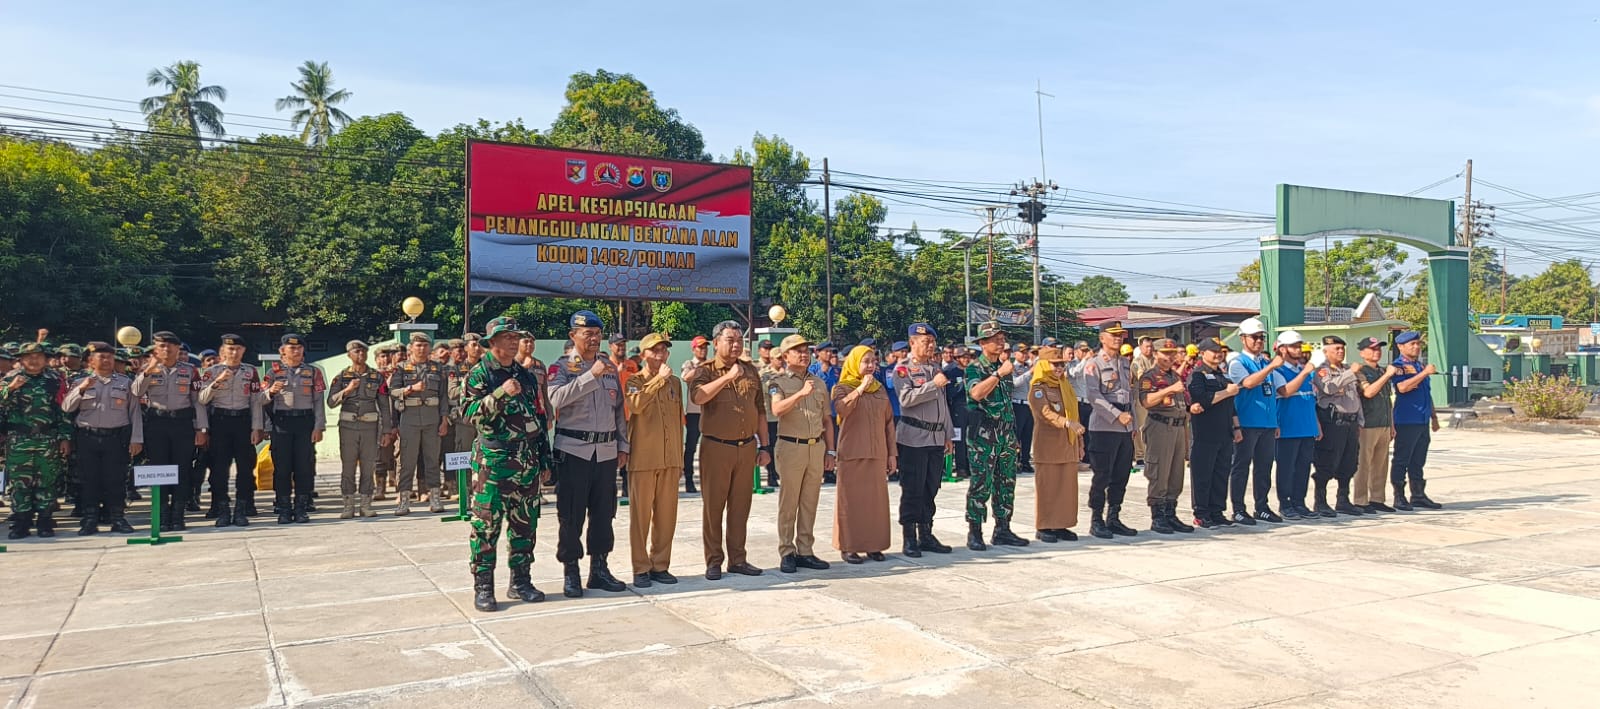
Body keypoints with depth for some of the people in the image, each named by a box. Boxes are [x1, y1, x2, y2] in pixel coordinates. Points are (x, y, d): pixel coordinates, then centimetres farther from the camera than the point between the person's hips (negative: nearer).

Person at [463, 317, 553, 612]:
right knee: (486, 524, -3)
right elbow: (471, 412, -13)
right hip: (492, 462, -5)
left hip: (527, 463, 5)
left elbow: (540, 418, 17)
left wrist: (545, 459, 15)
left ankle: (520, 581, 19)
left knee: (525, 524, 9)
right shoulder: (479, 374, -1)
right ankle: (483, 587, 4)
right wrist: (501, 393, -25)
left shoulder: (526, 376, 14)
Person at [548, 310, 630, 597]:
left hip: (606, 451, 5)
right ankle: (570, 572, 12)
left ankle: (599, 568, 21)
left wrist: (623, 445, 12)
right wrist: (592, 375, -27)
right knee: (571, 514, 2)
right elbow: (556, 398, -23)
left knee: (604, 513, 10)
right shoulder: (562, 367, -3)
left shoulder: (610, 366, 11)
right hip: (573, 449, -4)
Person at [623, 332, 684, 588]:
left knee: (667, 514, 7)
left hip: (670, 460, 4)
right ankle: (641, 569, 10)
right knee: (641, 514, 1)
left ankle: (660, 565, 18)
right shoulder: (634, 381, -1)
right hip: (643, 459, -4)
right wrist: (660, 378, -19)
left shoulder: (675, 383, 13)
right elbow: (635, 404, -24)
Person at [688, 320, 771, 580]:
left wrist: (764, 446, 10)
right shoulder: (704, 370, -2)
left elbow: (760, 410, 13)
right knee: (714, 506, 2)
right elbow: (697, 396, -24)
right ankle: (714, 561, 12)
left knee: (740, 507, 9)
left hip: (747, 447, 4)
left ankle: (737, 559, 19)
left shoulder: (750, 371, 10)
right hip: (716, 448, -4)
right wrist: (728, 377, -24)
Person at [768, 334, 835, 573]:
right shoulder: (778, 381, -1)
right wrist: (801, 393, -30)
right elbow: (777, 409, -20)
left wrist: (830, 450, 11)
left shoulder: (819, 383, 14)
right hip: (791, 446, -5)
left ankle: (805, 551, 15)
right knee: (788, 503, 0)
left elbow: (827, 420, 17)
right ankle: (787, 553, 7)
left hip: (817, 448, 5)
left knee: (810, 503, 8)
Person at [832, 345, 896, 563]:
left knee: (877, 499, 5)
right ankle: (849, 546, 3)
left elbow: (889, 422, 13)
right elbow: (841, 408, -21)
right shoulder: (843, 388, 1)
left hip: (877, 454, 4)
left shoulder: (880, 389, 13)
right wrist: (861, 388, -18)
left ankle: (873, 544, 14)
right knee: (851, 498, -2)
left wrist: (892, 453, 9)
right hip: (852, 453, -4)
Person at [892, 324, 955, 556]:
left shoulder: (935, 368, 18)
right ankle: (909, 539, 4)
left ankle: (926, 535, 19)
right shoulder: (903, 369, -4)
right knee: (912, 490, -3)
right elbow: (906, 398, -20)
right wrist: (933, 385, -19)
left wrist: (949, 435, 17)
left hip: (936, 438, 7)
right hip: (913, 438, -7)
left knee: (931, 489, 10)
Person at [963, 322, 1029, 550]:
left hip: (1006, 433, 7)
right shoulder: (975, 368, -6)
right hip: (983, 434, -7)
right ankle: (974, 533, 2)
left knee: (1006, 484, 10)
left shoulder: (1005, 367, 15)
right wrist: (999, 374, -26)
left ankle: (1003, 530, 18)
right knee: (980, 485, -5)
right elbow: (976, 393, -26)